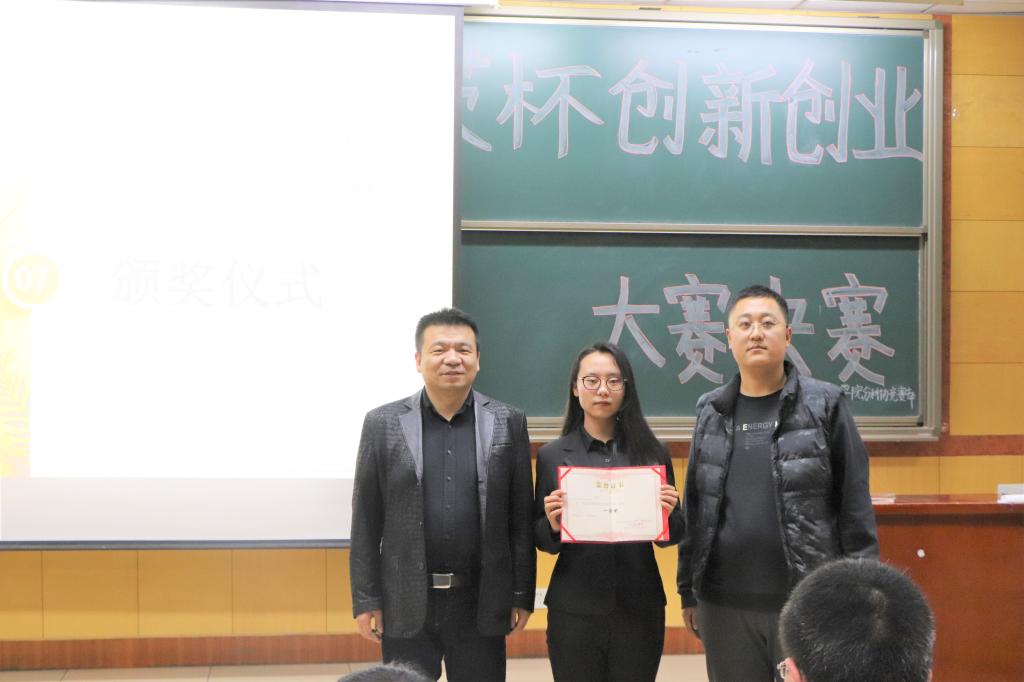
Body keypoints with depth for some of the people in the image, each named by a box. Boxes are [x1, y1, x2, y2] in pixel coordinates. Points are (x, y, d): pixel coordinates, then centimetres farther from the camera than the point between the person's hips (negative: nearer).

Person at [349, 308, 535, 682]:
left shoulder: (508, 423, 1)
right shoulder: (383, 424, -1)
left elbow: (521, 515, 2)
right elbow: (366, 520, 1)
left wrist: (522, 594, 1)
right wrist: (365, 599, -1)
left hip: (481, 602, 0)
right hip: (405, 603, 0)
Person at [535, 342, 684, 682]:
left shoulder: (652, 452, 2)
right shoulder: (552, 456, 1)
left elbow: (672, 535, 7)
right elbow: (540, 540, 3)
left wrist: (667, 515, -14)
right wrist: (553, 524, -17)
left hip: (639, 609, 1)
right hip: (574, 611, -1)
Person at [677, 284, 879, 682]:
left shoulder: (825, 405, -2)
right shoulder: (711, 411, 8)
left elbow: (855, 506, -3)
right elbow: (694, 507, 10)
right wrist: (688, 590, 10)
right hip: (725, 604, 3)